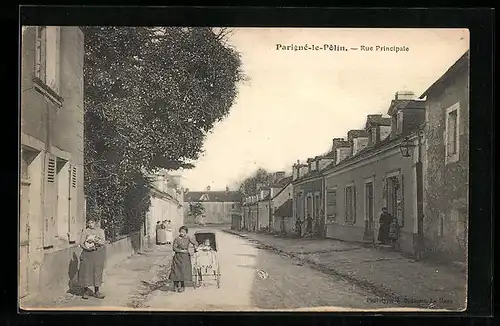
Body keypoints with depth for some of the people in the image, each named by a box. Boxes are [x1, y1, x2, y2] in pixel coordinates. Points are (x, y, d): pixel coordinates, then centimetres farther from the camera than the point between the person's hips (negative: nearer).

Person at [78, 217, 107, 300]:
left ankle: (96, 291, 10)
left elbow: (103, 242, 1)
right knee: (86, 270, -3)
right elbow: (81, 242, 0)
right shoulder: (85, 231, 4)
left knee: (97, 271, 2)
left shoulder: (100, 231, 9)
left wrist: (96, 240, -16)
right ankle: (86, 290, 9)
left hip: (98, 253, 1)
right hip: (87, 252, -1)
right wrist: (88, 247, -17)